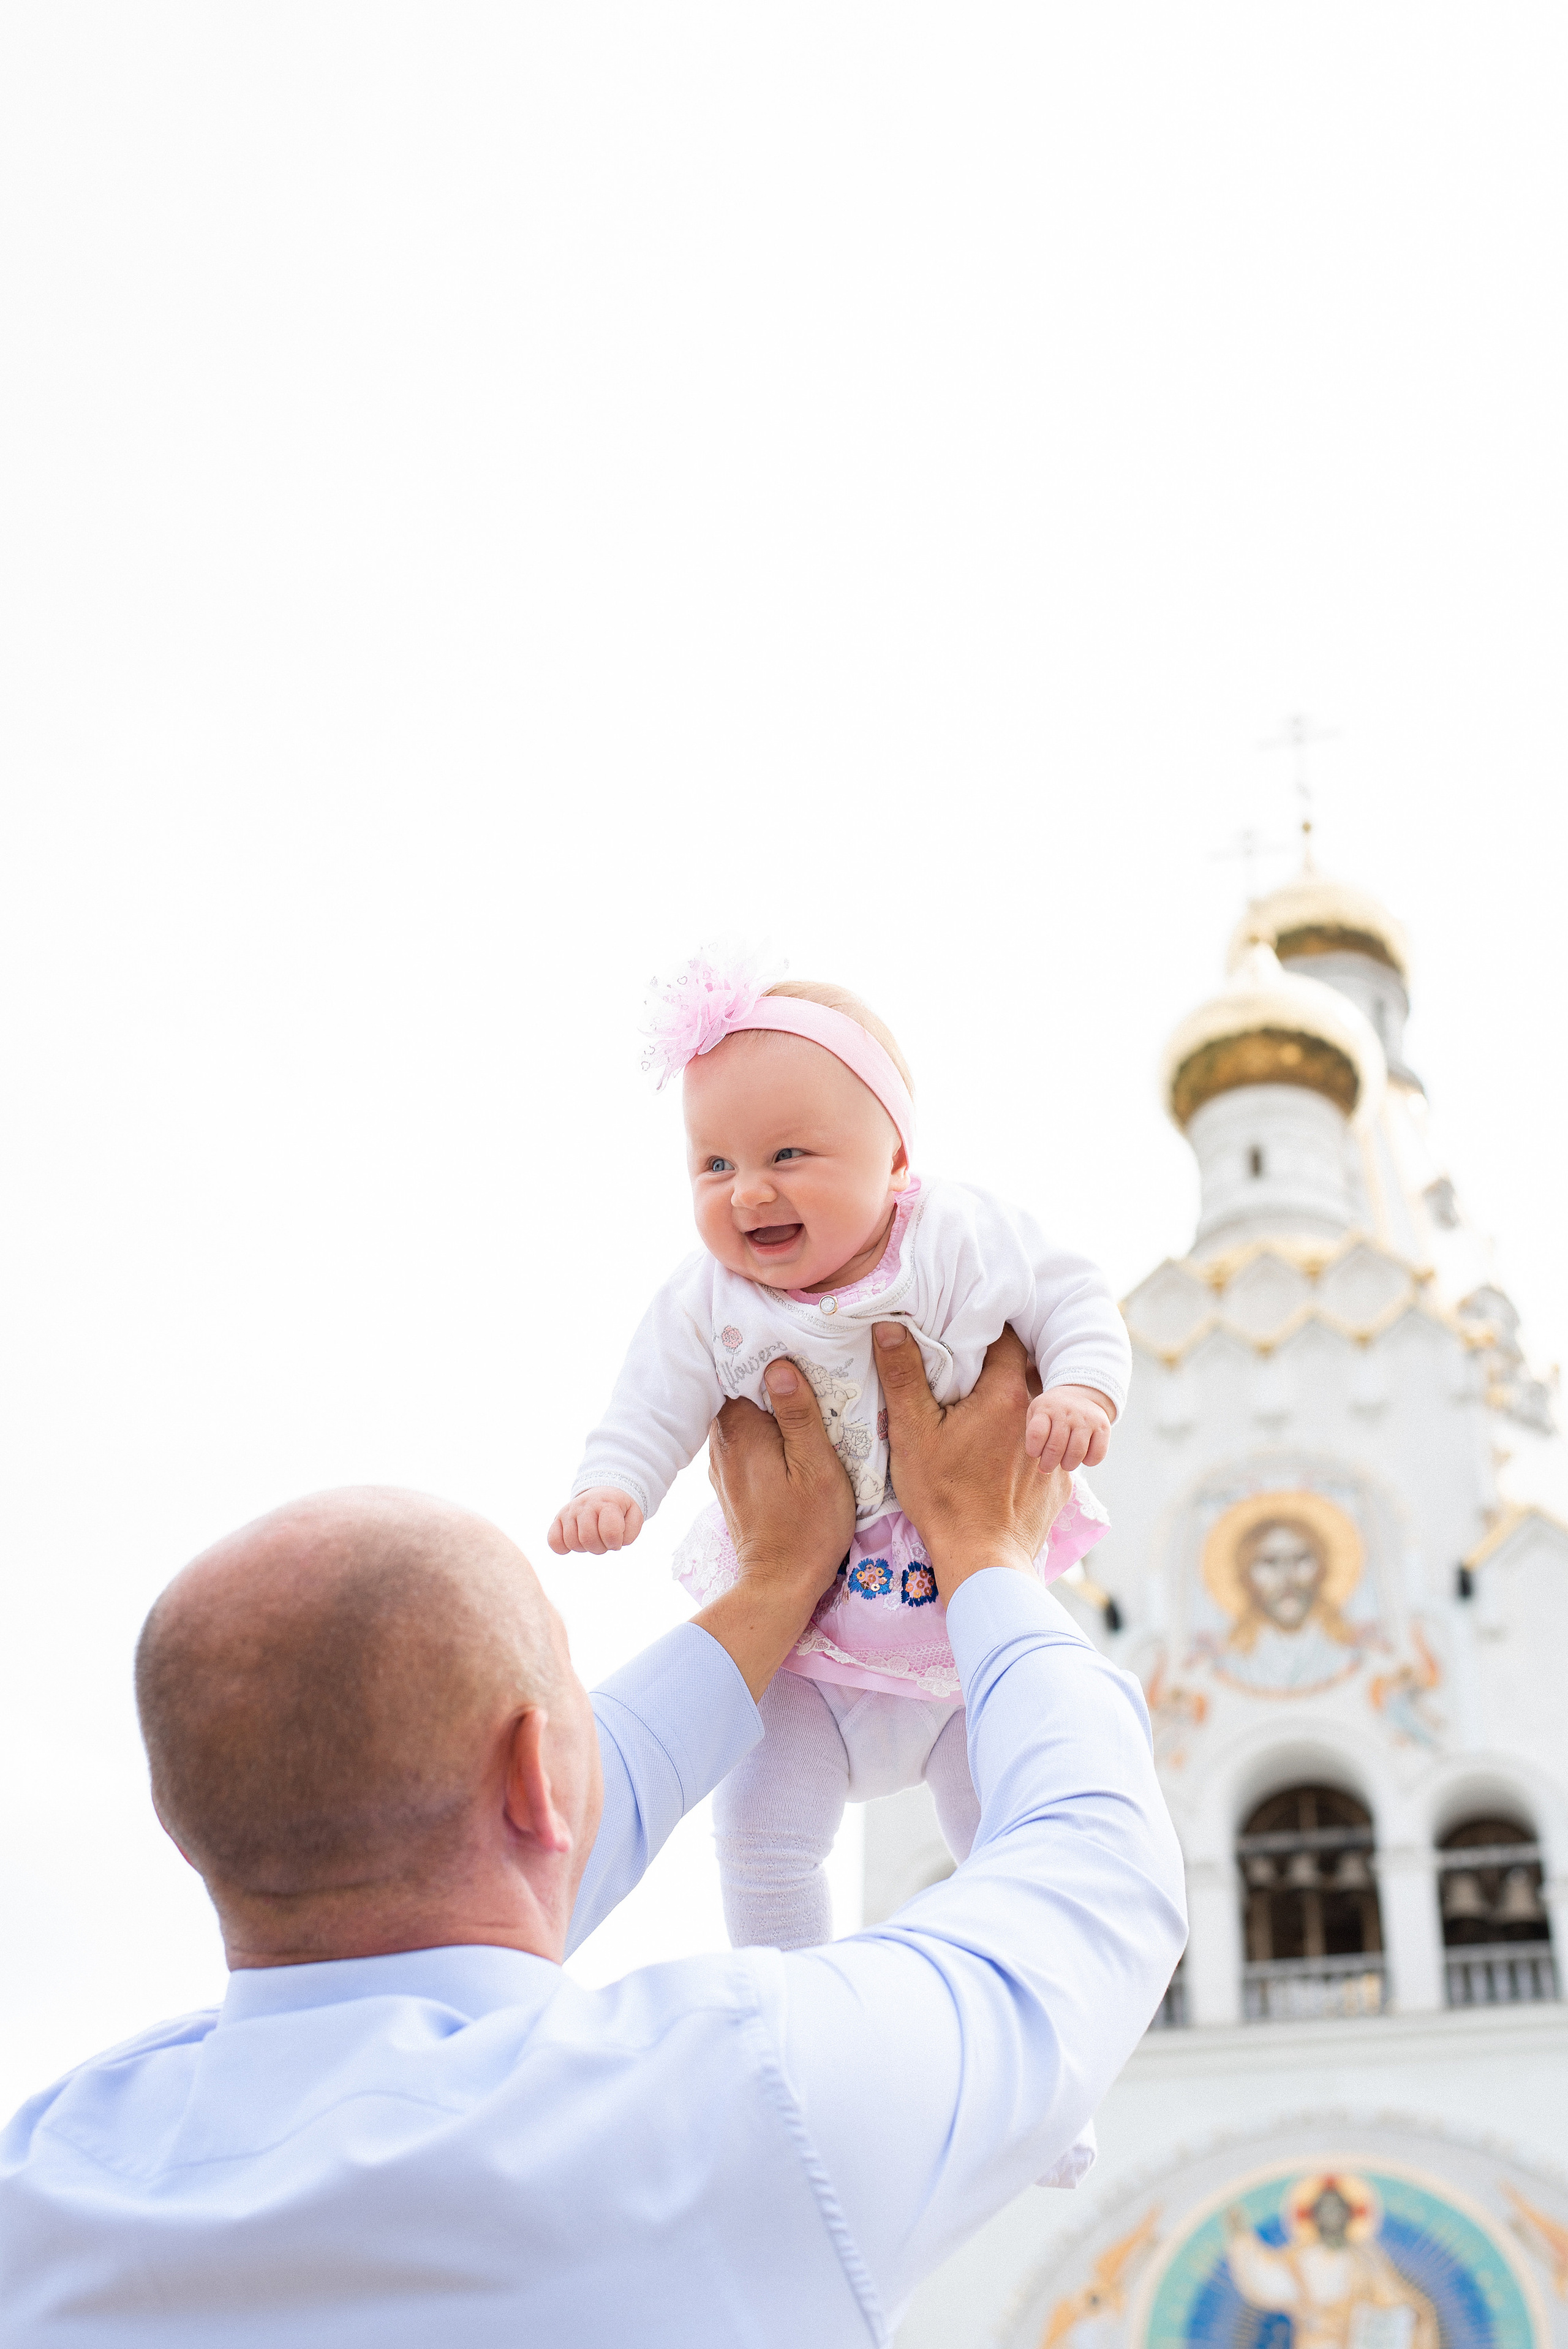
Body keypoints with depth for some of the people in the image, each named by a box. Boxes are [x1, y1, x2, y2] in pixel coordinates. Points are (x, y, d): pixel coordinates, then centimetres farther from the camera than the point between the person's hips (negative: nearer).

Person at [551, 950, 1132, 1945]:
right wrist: (609, 1487, -27)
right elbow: (654, 1411, -8)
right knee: (762, 1831, -5)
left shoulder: (964, 1240, -16)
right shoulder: (707, 1305, -12)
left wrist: (1083, 1392, -25)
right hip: (802, 1631, 1)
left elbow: (1073, 1301, -7)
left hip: (974, 1609, -1)